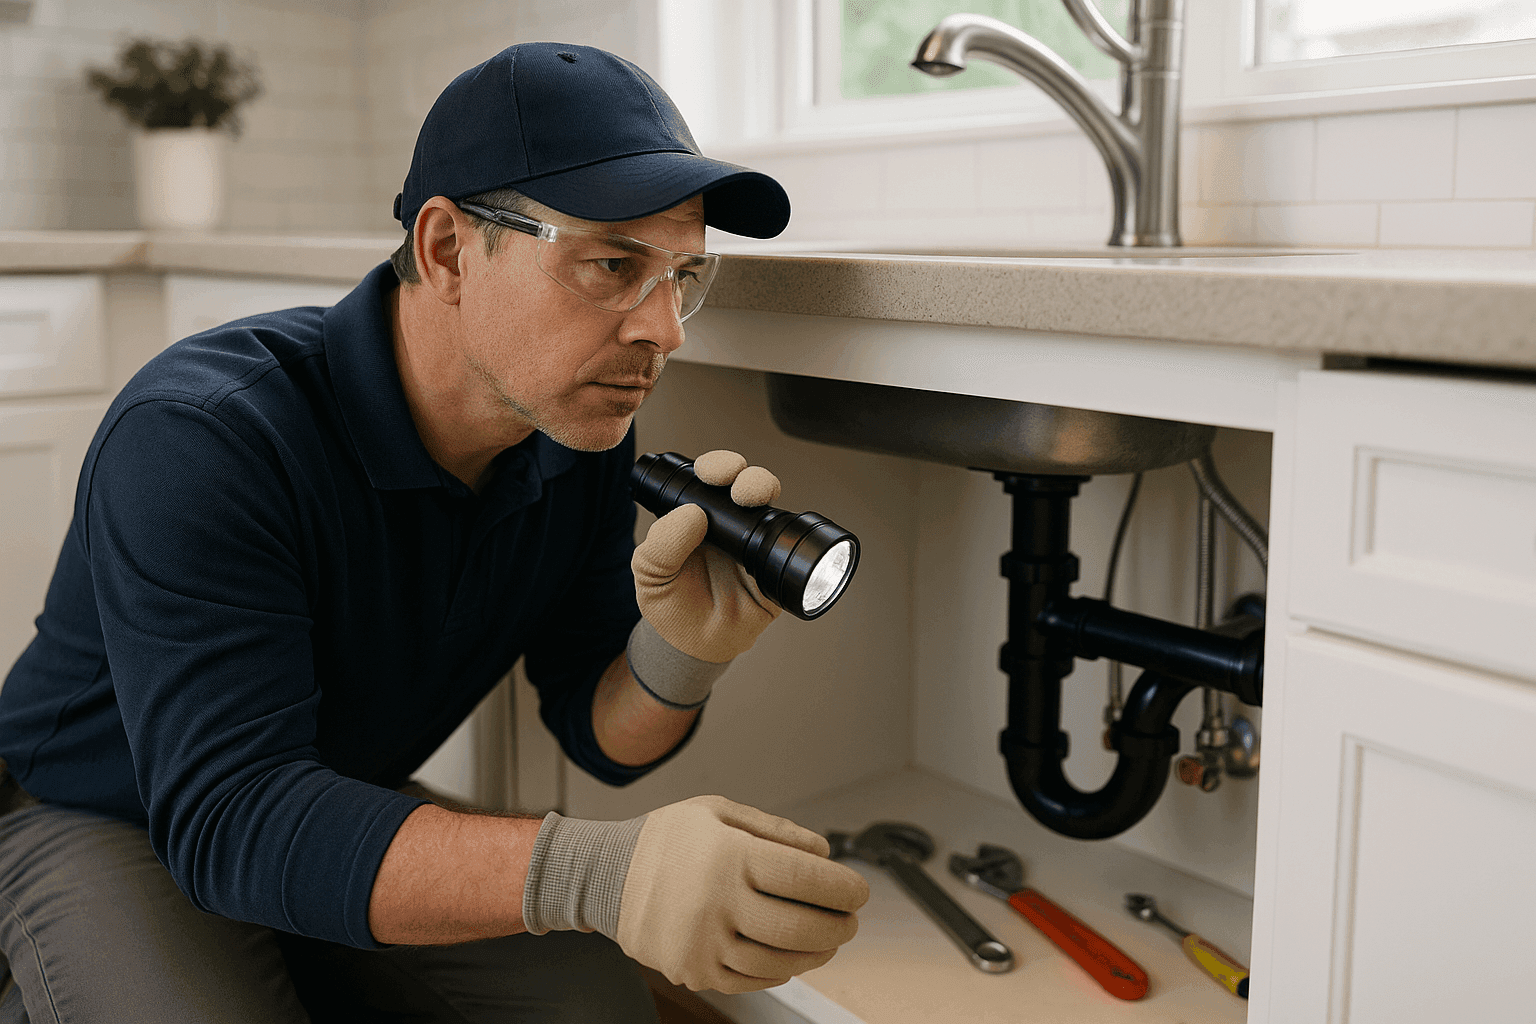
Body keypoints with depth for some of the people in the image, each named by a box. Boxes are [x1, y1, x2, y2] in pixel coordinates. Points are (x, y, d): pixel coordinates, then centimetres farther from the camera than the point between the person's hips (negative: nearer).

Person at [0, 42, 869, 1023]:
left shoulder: (582, 432, -12)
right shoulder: (201, 438, -32)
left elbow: (604, 737, -7)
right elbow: (229, 818, -39)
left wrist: (684, 652, -32)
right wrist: (592, 869, -53)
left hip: (348, 814, 5)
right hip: (108, 825, -4)